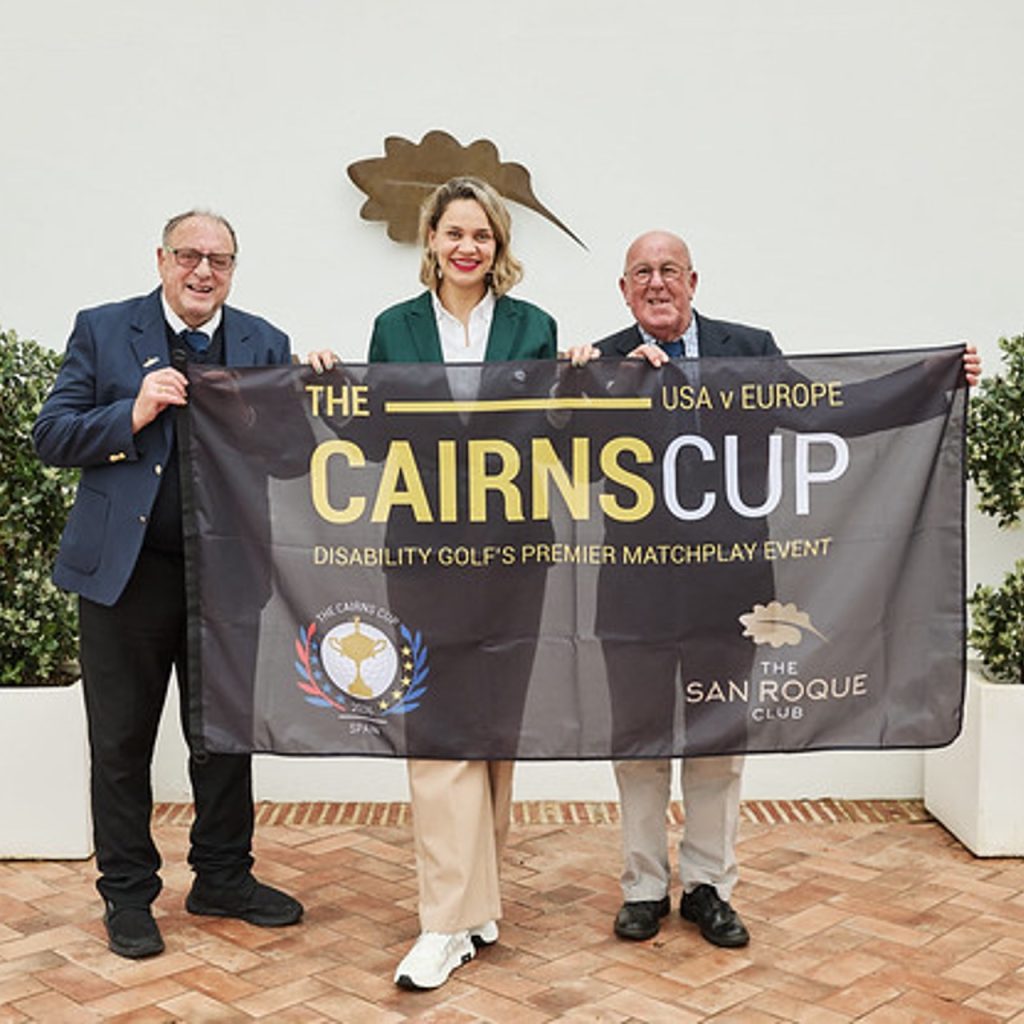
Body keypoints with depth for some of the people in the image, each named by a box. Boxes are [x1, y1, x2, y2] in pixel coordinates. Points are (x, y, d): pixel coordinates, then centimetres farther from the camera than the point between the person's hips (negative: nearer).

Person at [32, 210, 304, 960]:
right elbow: (51, 437, -5)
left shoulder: (266, 345, 6)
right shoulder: (102, 331, 0)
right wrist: (134, 412, -19)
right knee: (122, 743, 9)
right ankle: (127, 893, 25)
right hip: (127, 569, -2)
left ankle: (223, 879, 31)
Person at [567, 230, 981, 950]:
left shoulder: (750, 348, 1)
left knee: (720, 739, 12)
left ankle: (708, 887, 29)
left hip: (724, 581, 1)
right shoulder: (603, 363, -1)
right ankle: (645, 888, 28)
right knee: (638, 741, 11)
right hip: (637, 584, 0)